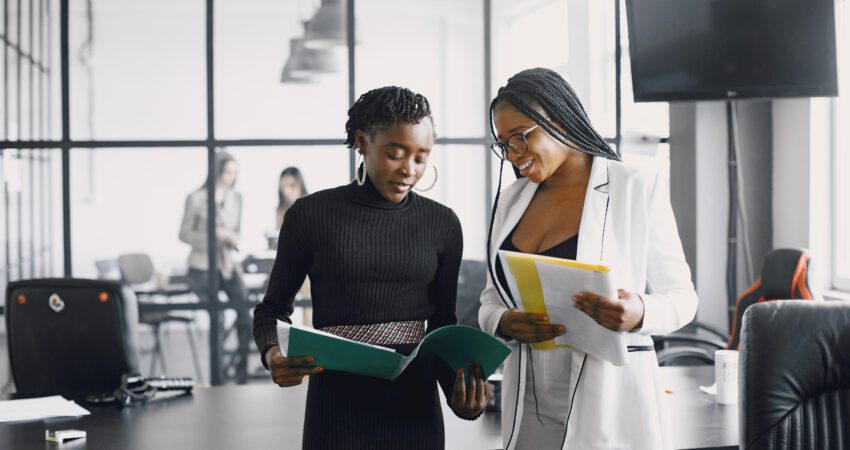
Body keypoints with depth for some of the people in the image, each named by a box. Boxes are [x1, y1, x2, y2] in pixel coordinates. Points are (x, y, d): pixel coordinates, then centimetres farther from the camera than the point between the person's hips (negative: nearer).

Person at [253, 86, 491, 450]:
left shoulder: (442, 224, 2)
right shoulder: (310, 215, -5)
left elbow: (442, 324, 7)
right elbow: (272, 310, 4)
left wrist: (459, 385, -11)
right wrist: (273, 355, -16)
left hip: (415, 405, 2)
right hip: (337, 404, -2)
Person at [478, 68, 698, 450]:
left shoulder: (638, 188, -6)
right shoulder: (511, 199, 8)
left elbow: (680, 296, -4)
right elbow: (491, 300, 12)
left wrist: (640, 314, -25)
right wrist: (504, 324, -10)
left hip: (609, 405, -4)